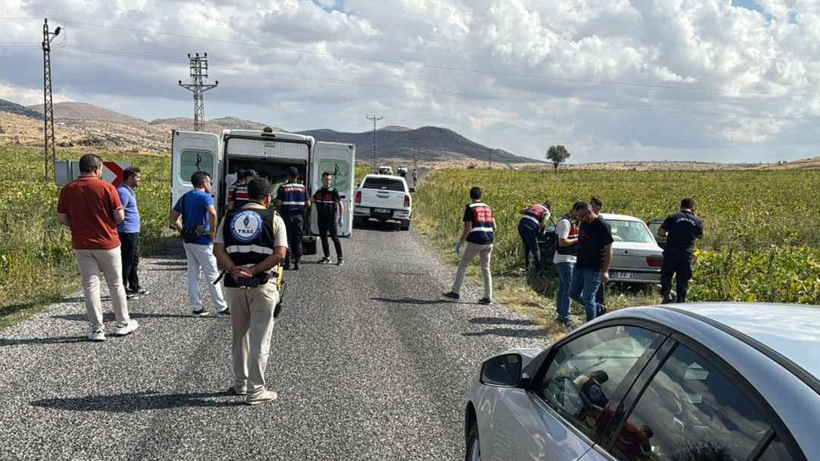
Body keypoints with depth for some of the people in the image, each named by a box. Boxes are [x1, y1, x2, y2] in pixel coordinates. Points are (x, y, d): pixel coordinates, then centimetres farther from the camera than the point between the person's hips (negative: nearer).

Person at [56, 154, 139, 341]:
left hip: (81, 245, 3)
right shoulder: (107, 188, -10)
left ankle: (97, 329, 7)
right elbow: (120, 216, -11)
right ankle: (123, 323, 21)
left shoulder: (68, 189, -1)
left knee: (90, 285, 7)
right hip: (107, 243, -2)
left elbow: (61, 218, 2)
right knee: (115, 284, 11)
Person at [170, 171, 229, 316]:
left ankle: (197, 307, 13)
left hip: (188, 240, 7)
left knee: (192, 274, 10)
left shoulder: (184, 197, 11)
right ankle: (221, 308, 7)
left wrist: (184, 231, 11)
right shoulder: (204, 196, -11)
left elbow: (173, 218, 11)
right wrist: (213, 231, -18)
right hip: (202, 241, -7)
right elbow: (212, 213, -29)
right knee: (212, 275, 1)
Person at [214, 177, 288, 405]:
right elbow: (280, 253, -13)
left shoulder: (230, 217, 9)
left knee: (239, 336, 18)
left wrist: (234, 270, -11)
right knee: (259, 339, 4)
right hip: (263, 284, -4)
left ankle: (240, 383, 29)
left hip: (235, 284, 4)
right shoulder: (274, 219, -1)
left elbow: (218, 250, -2)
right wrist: (254, 271, -13)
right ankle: (255, 391, 7)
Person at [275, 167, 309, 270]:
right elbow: (308, 204, 2)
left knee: (287, 239, 3)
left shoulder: (283, 187, -5)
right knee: (298, 240, 7)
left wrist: (279, 210, 9)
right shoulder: (303, 188, 4)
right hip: (299, 216, 2)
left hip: (287, 215, -2)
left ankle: (288, 263, 0)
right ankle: (297, 263, 6)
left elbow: (278, 204, -10)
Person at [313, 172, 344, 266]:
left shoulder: (333, 191, -6)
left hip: (331, 218, -6)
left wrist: (341, 218, -10)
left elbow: (340, 204, -5)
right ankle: (327, 258, 17)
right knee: (323, 237, 8)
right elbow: (312, 201, 27)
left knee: (335, 238, -6)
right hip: (321, 219, 6)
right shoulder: (318, 192, 9)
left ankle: (340, 258, -2)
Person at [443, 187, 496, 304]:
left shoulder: (470, 208, -5)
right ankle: (488, 297, 7)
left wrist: (460, 243, -5)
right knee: (486, 269, 10)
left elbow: (468, 228, -11)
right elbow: (494, 227, 12)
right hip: (488, 242, 5)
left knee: (462, 266, 7)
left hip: (475, 242, -5)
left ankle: (455, 292, 9)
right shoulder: (488, 208, 12)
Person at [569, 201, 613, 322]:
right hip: (579, 266, 8)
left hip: (593, 269, -8)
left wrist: (605, 271, -17)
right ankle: (597, 308, 30)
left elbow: (608, 250, -14)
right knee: (574, 294, 12)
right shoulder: (583, 224, 8)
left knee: (588, 298, -3)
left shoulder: (603, 226, -15)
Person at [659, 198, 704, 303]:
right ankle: (681, 300, 9)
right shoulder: (697, 221, 4)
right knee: (683, 280, 10)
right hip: (687, 255, 2)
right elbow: (700, 236, 20)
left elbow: (660, 232, -6)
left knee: (666, 275, 11)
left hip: (671, 253, -2)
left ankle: (667, 293, -11)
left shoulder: (673, 218, -4)